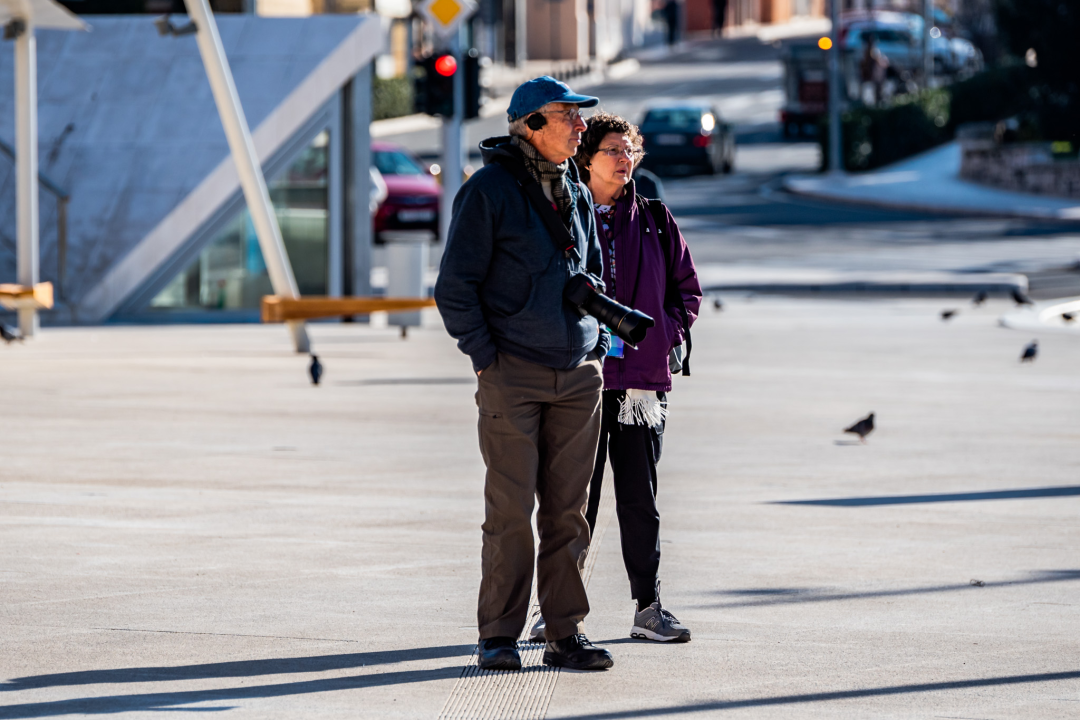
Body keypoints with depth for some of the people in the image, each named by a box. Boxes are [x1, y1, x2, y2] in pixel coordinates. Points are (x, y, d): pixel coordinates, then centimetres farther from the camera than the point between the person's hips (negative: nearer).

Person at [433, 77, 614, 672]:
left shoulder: (576, 194, 13)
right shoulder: (488, 192, -7)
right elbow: (455, 286, -7)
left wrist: (599, 344, 13)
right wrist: (485, 354, -11)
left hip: (578, 376, 6)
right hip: (512, 375, -6)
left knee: (567, 508, 5)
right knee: (511, 510, -5)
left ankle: (565, 633, 9)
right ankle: (499, 636, 3)